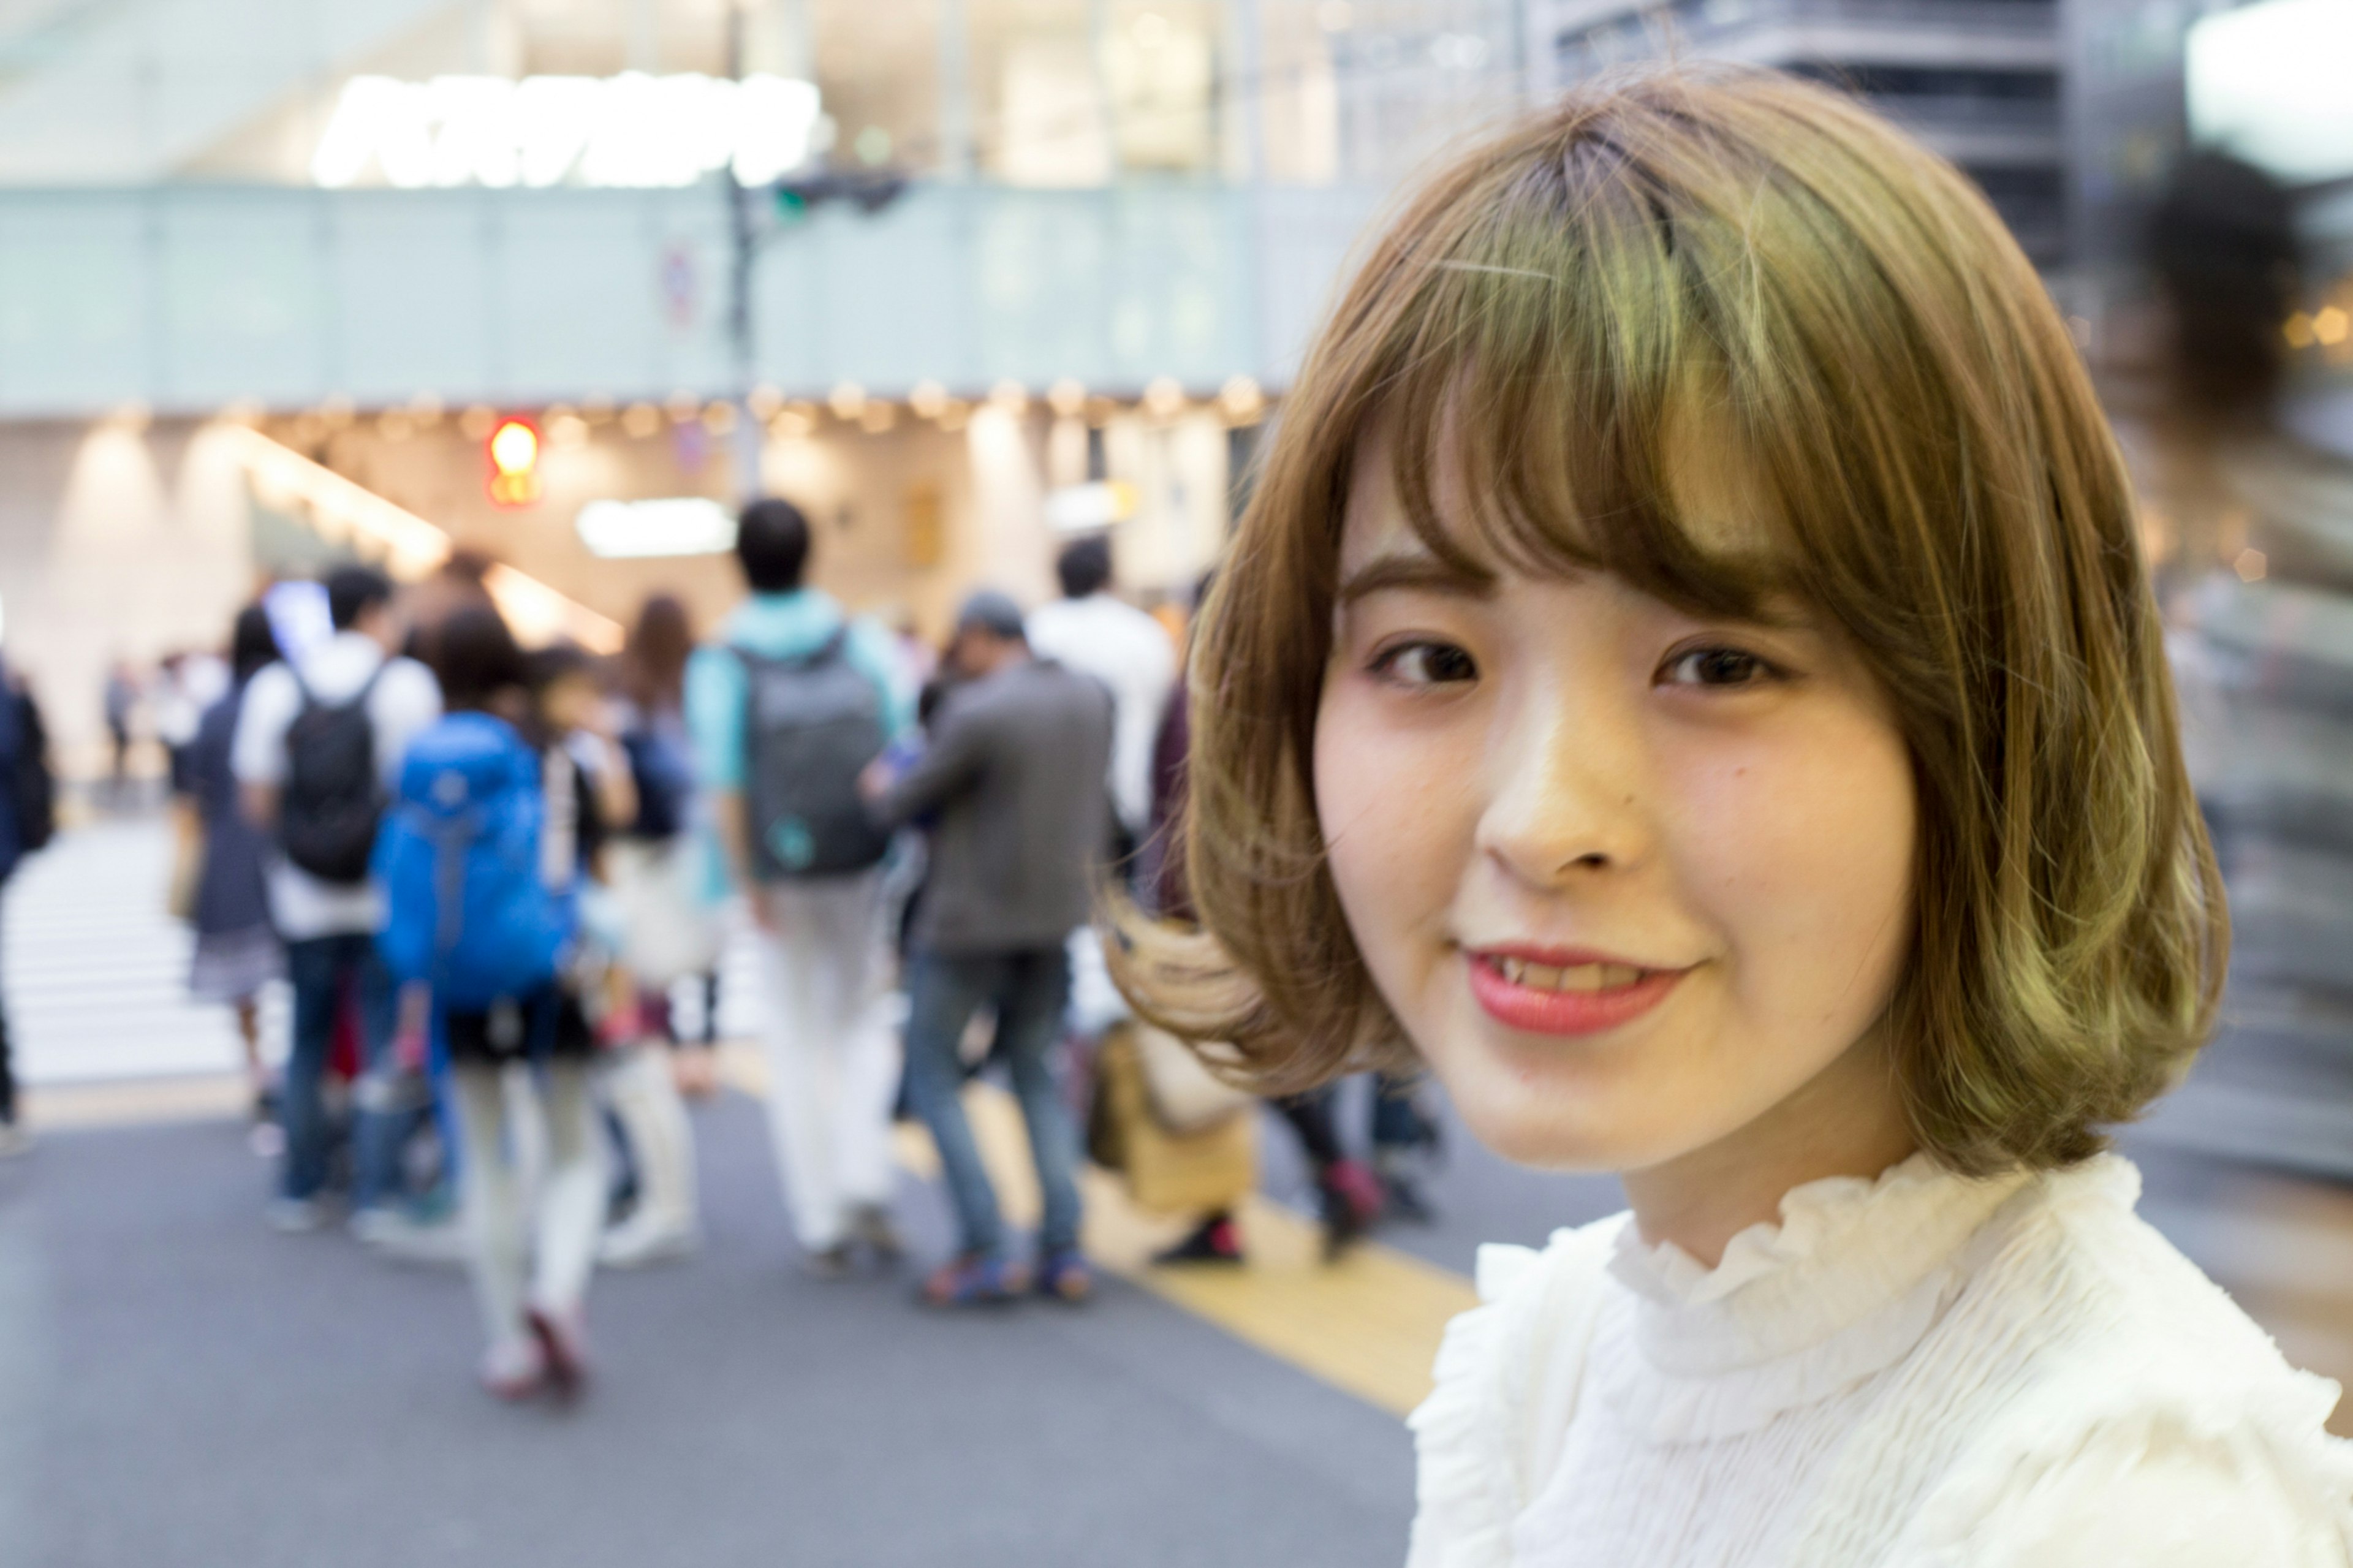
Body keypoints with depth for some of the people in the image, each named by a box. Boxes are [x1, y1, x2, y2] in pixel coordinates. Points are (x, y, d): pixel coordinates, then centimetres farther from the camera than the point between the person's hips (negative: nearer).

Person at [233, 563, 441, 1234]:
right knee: (386, 1049, 4)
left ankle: (301, 1191, 20)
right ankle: (376, 1196, 5)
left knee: (306, 1046, 14)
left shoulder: (273, 687, 1)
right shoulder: (408, 683, -7)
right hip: (389, 898, -3)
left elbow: (258, 801, 1)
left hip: (305, 901, 3)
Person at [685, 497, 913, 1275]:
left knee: (796, 1037, 9)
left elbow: (724, 783, -11)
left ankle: (821, 1221, 10)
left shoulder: (721, 662, -6)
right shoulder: (862, 640, 0)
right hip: (866, 860, 2)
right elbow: (906, 740, -2)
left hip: (785, 867, -1)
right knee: (862, 1020, 17)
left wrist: (746, 880, -4)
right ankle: (866, 1184, -2)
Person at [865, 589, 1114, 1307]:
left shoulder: (975, 711, -20)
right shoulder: (1092, 697, 1)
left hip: (973, 918, -6)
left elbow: (906, 802, -9)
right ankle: (1064, 1251, 10)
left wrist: (881, 788, 13)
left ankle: (984, 1249, 1)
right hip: (1058, 912, 6)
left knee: (932, 1070, 8)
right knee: (1036, 1073, 17)